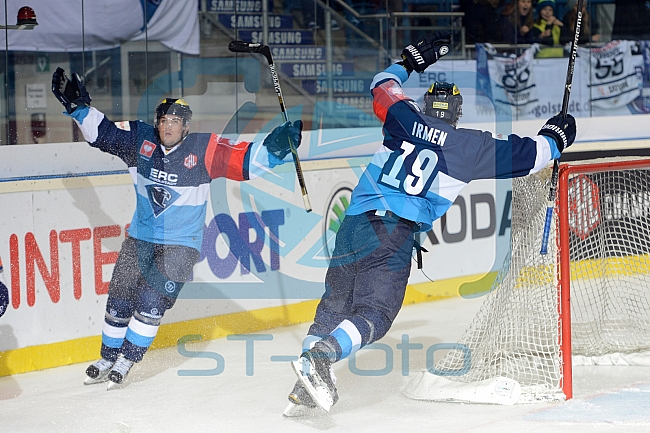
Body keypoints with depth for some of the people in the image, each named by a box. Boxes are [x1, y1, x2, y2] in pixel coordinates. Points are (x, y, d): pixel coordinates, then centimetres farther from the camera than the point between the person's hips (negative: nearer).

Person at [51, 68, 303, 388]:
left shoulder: (204, 150, -15)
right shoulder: (140, 140, -6)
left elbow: (246, 160, -20)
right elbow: (101, 131, 0)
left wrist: (275, 145, -34)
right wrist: (76, 105, -11)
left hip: (181, 244, -3)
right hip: (140, 238, 4)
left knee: (152, 301, -13)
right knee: (119, 299, 5)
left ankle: (128, 358, 4)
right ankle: (108, 357, 22)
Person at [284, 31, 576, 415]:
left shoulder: (406, 119, 14)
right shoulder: (469, 146, 5)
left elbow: (382, 86, 33)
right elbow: (521, 155, 10)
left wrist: (412, 59, 43)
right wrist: (555, 137, 28)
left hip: (354, 221, 5)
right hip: (395, 235, -5)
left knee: (335, 304, 16)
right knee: (374, 314, -7)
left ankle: (304, 393, 10)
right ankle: (320, 357, -35)